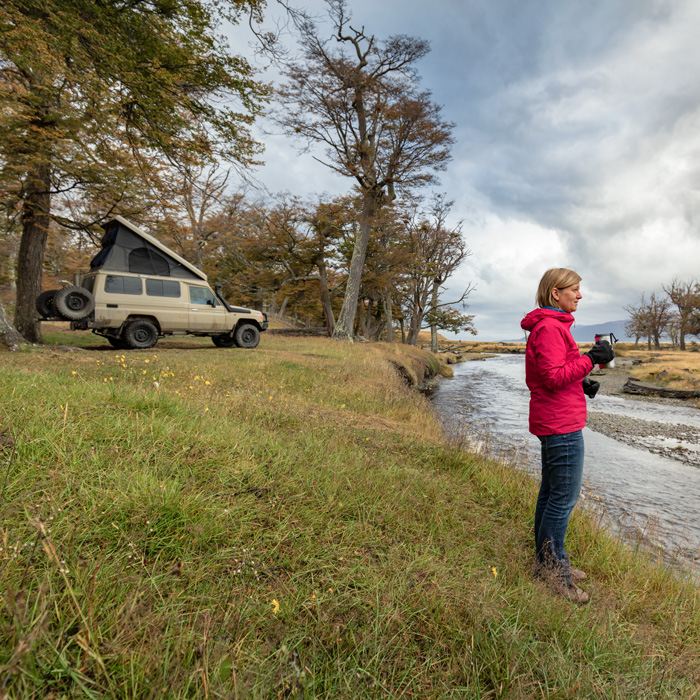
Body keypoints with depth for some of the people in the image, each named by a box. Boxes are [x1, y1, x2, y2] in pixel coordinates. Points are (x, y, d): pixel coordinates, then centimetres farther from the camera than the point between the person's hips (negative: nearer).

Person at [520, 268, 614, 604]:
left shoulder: (551, 326, 17)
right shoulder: (550, 328, -16)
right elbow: (553, 377, -23)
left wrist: (581, 383, 11)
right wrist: (590, 358, -20)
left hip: (551, 421, 11)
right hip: (562, 424, -11)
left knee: (551, 492, 16)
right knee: (565, 496, -2)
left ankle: (547, 562, 28)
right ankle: (552, 563, 12)